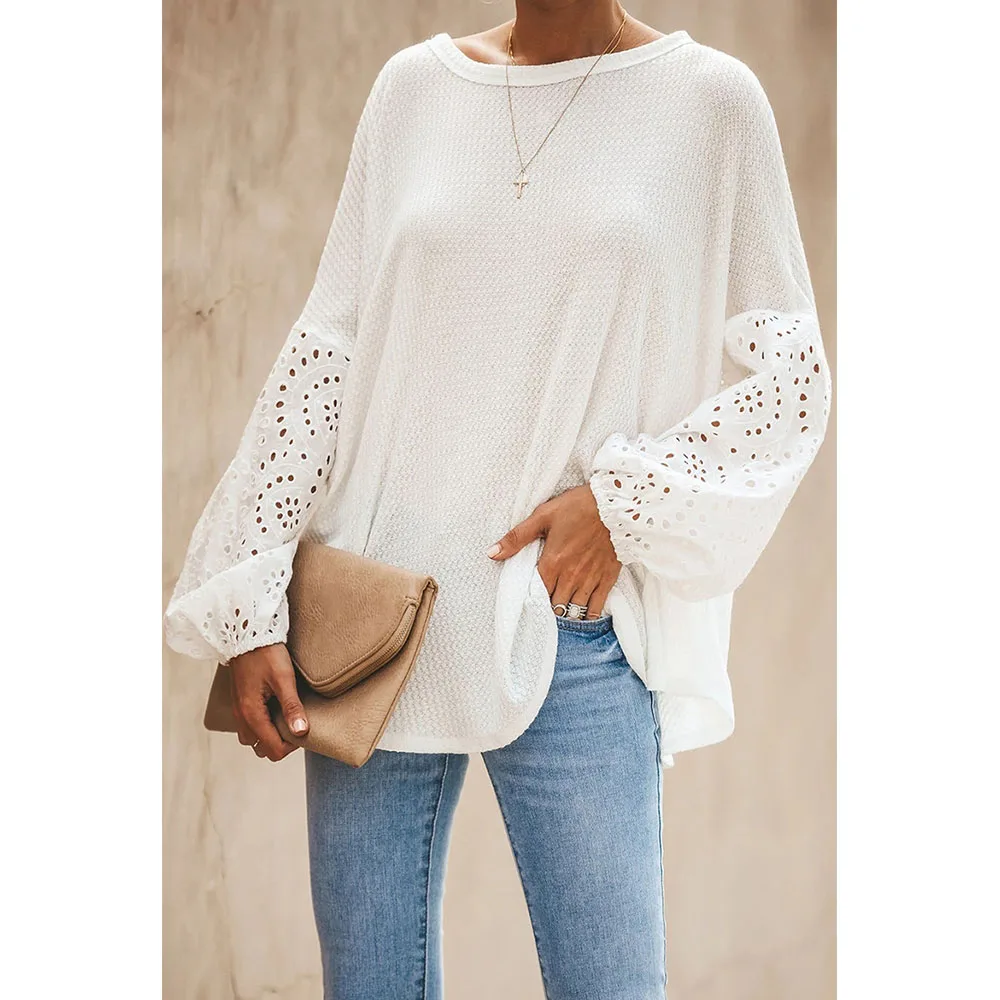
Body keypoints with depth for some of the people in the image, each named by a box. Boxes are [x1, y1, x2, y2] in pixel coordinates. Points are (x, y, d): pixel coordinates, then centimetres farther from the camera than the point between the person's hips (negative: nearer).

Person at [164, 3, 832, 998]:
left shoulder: (712, 100, 2)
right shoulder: (413, 86, 9)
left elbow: (789, 372, 4)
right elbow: (323, 354, 7)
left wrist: (624, 500, -11)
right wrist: (250, 610, 0)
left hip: (569, 626, -2)